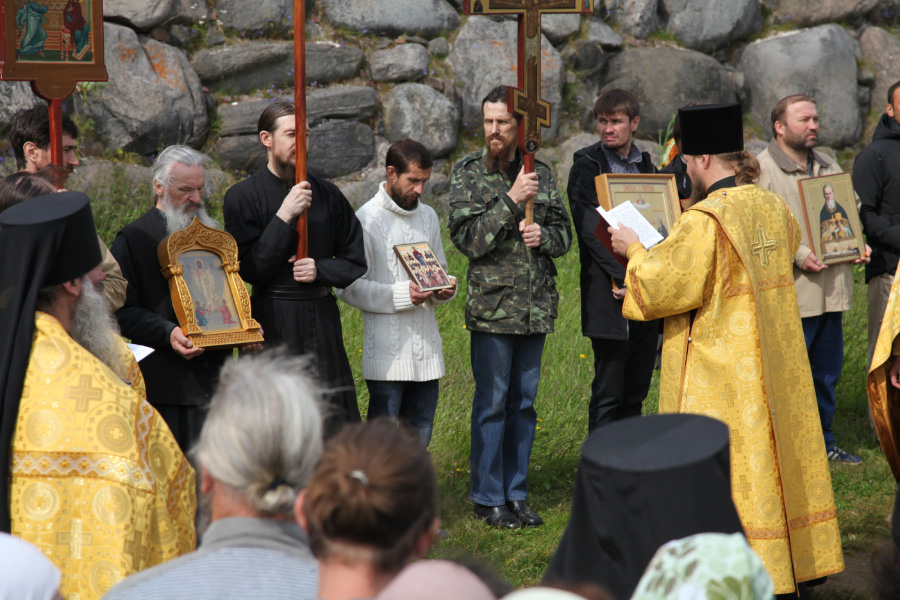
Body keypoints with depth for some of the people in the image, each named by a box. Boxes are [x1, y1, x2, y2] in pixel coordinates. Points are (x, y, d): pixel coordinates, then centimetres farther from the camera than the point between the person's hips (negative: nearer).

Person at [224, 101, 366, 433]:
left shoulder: (327, 194, 12)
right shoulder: (243, 196, 0)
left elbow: (355, 260, 15)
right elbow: (249, 268, -8)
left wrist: (320, 270, -5)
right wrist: (284, 216, -14)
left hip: (322, 318, 4)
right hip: (273, 321, -4)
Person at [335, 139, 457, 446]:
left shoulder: (428, 216, 15)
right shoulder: (366, 220, -6)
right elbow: (349, 287, -9)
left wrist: (444, 289, -1)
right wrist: (402, 294, -20)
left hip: (427, 349, 6)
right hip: (387, 352, -6)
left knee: (420, 438, 8)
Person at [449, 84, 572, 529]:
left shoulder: (539, 172, 8)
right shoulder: (468, 173, -3)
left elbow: (564, 234, 12)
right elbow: (467, 238, -13)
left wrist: (543, 235, -10)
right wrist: (511, 200, -19)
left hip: (536, 305, 4)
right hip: (492, 304, -4)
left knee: (523, 402, 9)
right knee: (492, 402, 0)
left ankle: (515, 493, 18)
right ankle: (488, 498, 8)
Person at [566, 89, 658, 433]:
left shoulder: (646, 166, 15)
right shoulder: (587, 167, -2)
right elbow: (591, 231, -12)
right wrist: (626, 278, -20)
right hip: (608, 296, -5)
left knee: (635, 392, 8)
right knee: (608, 394, -6)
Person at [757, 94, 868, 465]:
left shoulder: (829, 168, 17)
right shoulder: (761, 169, -7)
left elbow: (852, 210, 28)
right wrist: (797, 254, -21)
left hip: (830, 291, 7)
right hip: (788, 293, -7)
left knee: (827, 372, 14)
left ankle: (823, 443, 25)